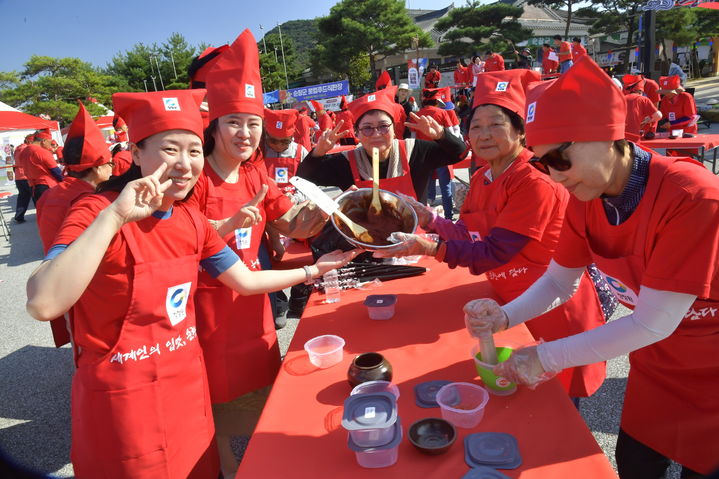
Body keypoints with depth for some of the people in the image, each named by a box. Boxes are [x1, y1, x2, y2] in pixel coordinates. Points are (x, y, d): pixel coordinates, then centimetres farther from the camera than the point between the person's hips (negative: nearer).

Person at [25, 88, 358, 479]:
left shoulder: (191, 220, -1)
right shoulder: (96, 213, -20)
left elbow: (246, 282, 8)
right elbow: (43, 305, -35)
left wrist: (313, 270, 7)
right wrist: (115, 216, -38)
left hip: (189, 384, 6)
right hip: (122, 398, -5)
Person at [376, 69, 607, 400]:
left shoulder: (535, 183, -25)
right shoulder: (481, 179, 3)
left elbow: (495, 252, -28)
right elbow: (468, 235, 1)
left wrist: (431, 248, -35)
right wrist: (429, 219, -11)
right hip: (513, 305, 8)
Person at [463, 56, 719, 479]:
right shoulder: (585, 198, -12)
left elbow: (654, 323, -29)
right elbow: (558, 283, -2)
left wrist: (547, 357, -26)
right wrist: (503, 317, -21)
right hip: (657, 360, 5)